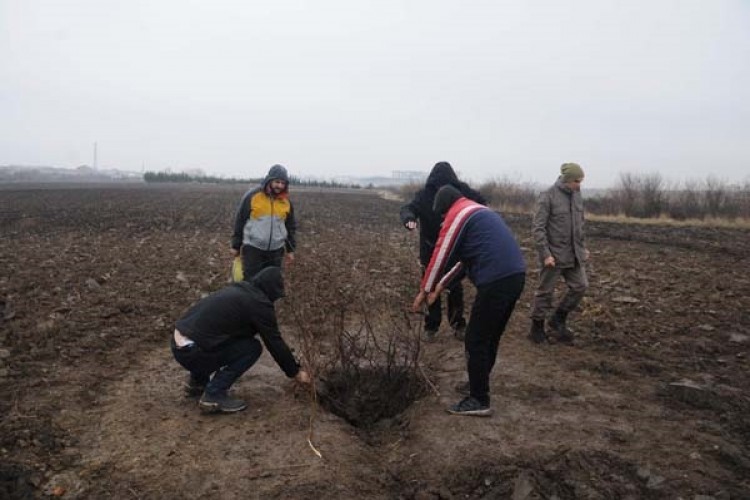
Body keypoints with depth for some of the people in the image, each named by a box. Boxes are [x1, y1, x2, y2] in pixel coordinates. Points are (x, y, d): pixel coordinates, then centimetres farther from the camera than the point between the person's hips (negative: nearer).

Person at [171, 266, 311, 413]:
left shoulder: (239, 289, 18)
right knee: (252, 347, -1)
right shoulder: (259, 303, -9)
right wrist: (295, 372, 10)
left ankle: (197, 382, 25)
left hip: (177, 343, 9)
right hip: (191, 352, -9)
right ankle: (213, 396, -3)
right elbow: (274, 342, -3)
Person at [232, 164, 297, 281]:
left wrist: (290, 249, 13)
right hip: (253, 248, -3)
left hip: (276, 250, 4)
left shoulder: (286, 201, 5)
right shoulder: (252, 196, -7)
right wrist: (236, 245, 2)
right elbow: (240, 221, 0)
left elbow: (291, 226, 15)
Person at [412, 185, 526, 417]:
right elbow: (463, 256, 32)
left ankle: (479, 400, 7)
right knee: (491, 337, 20)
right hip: (515, 276, 10)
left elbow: (440, 255, -1)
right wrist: (441, 285, 34)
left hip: (496, 281, -9)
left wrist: (424, 290, 9)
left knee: (475, 341, 0)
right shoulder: (479, 211, 29)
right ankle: (479, 383, 33)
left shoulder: (457, 215, -1)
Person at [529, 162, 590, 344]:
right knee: (545, 291, 4)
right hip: (554, 254, -6)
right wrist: (545, 254, -19)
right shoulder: (548, 196, -13)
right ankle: (537, 328, 19)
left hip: (573, 254, 6)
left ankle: (558, 320, 21)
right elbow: (538, 228, -15)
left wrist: (582, 247, 14)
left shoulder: (576, 195, 6)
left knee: (580, 286, 4)